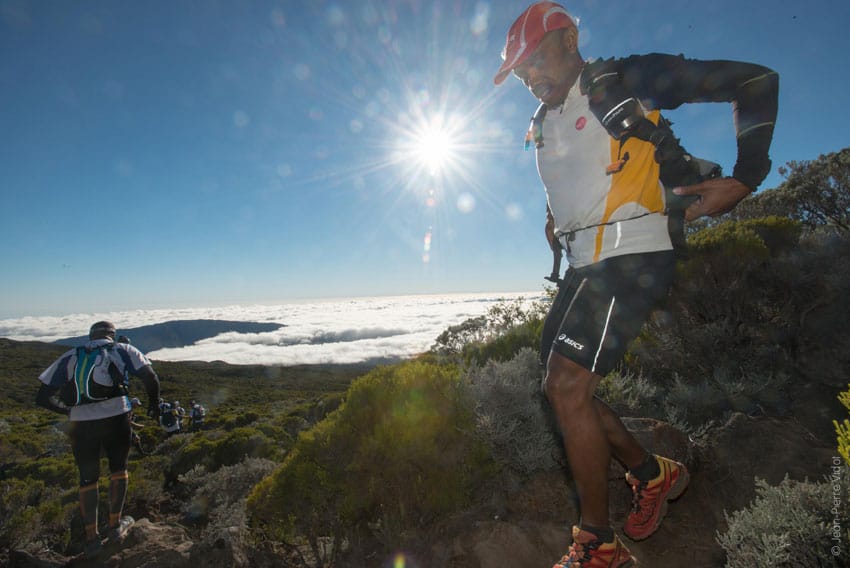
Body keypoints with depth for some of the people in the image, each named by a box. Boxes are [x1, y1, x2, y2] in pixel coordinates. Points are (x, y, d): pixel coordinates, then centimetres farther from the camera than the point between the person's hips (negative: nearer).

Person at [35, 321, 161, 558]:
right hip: (115, 416, -2)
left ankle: (92, 538, 23)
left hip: (81, 423, 2)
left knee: (87, 478, 19)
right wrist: (153, 404, 15)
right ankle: (116, 526, 29)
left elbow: (42, 398, 17)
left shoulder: (70, 357, 20)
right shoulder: (122, 350, 13)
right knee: (118, 469, 21)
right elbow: (151, 378, -1)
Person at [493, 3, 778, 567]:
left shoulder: (627, 80, -3)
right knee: (565, 389, 8)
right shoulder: (543, 125, 18)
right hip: (583, 266, 8)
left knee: (568, 386, -16)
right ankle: (654, 474, 28)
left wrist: (744, 178, -11)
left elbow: (757, 81, -2)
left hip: (633, 257, -8)